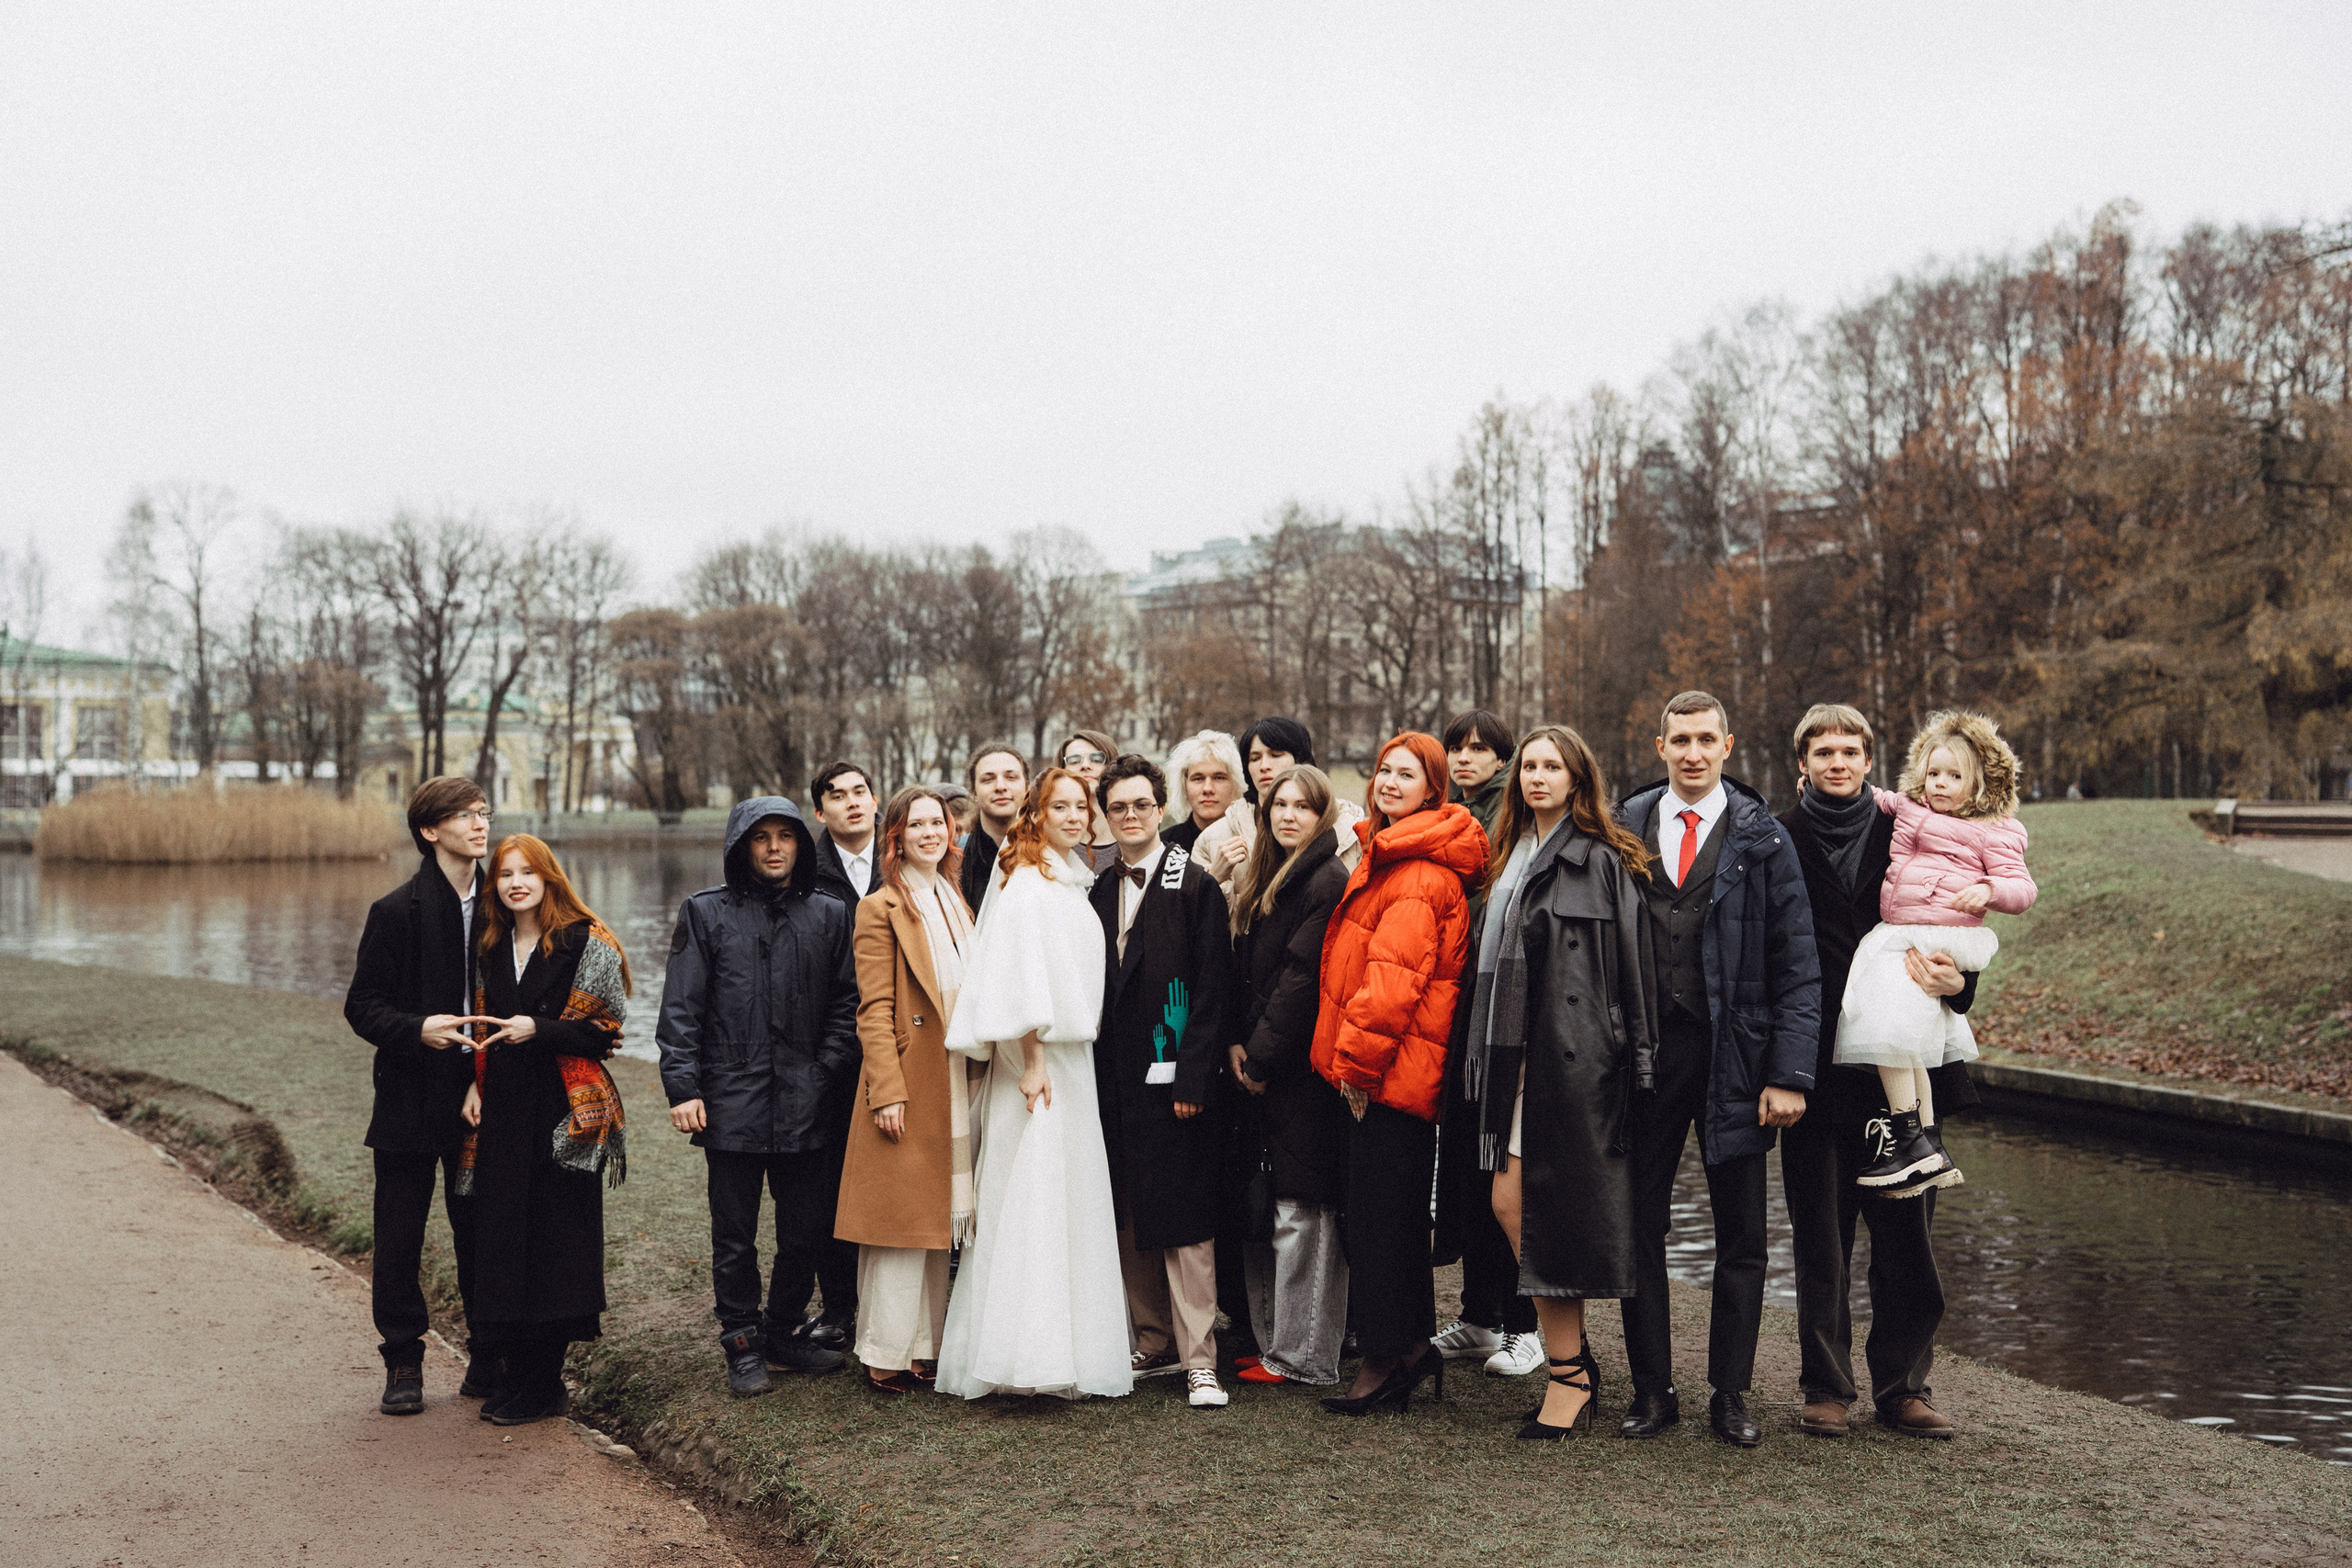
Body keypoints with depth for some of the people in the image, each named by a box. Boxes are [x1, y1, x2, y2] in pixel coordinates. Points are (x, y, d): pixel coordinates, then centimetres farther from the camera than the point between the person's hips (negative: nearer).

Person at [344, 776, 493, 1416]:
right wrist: (417, 1029, -22)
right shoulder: (397, 911, -5)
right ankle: (403, 1363, 18)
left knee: (480, 1232, 8)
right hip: (411, 1099, -2)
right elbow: (362, 1007, -5)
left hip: (481, 1098, 3)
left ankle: (490, 1356, 20)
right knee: (399, 1241, 5)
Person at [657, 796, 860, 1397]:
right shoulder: (706, 912, 4)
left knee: (806, 1230, 8)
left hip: (807, 1104, 2)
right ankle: (744, 1346, 20)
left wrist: (825, 1073, -2)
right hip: (732, 1101, -2)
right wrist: (682, 1087, -7)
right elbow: (680, 1009, 0)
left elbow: (846, 1004, 9)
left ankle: (783, 1334, 26)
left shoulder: (829, 914, 9)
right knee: (735, 1238, 6)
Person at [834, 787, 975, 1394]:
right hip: (909, 1085, -7)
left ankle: (927, 1347, 19)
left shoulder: (956, 903, 15)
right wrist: (888, 1093, -18)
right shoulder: (880, 909, -6)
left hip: (956, 1087, 7)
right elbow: (874, 1011, -11)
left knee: (938, 1219, 11)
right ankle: (886, 1356, 5)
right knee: (901, 1222, -3)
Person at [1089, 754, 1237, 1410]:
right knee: (1131, 1223, 11)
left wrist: (1193, 1080, -15)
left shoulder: (1196, 887, -5)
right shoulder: (1099, 893, 13)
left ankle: (1198, 1359, 3)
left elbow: (1212, 990, -10)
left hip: (1173, 1079, -6)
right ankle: (1155, 1344, 23)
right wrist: (1095, 1072, 8)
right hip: (1115, 1080, 6)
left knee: (1184, 1224, -4)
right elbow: (1094, 989, 15)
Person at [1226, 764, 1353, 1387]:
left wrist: (1261, 1055, -11)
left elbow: (1303, 978, -15)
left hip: (1304, 1067, -8)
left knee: (1299, 1210, -3)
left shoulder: (1329, 881, -11)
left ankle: (1303, 1357, 5)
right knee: (1266, 1210, 11)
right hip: (1260, 1069, 8)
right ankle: (1272, 1341, 20)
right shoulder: (1260, 881, 17)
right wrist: (1239, 1043, 2)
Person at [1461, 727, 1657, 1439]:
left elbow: (1630, 965, -7)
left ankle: (1569, 1374, 8)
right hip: (1515, 1052, 7)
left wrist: (1635, 1061, -11)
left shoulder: (1601, 860, -4)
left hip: (1572, 1055, -7)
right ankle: (1575, 1354, 18)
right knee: (1509, 1204, 4)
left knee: (1555, 1208, -4)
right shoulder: (1509, 856, 17)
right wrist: (1486, 1056, 14)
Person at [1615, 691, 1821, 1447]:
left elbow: (1796, 965, -2)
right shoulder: (1625, 828, 5)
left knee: (1741, 1235, 7)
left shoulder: (1762, 838, 0)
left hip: (1733, 1057, -1)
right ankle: (1652, 1389, 19)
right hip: (1644, 1051, 1)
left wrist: (1789, 1074, -10)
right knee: (1639, 1224, 7)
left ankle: (1730, 1393, 21)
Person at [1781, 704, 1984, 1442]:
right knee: (1821, 1237, 4)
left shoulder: (1903, 836, 9)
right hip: (1817, 1067, -1)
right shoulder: (1778, 841, 4)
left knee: (1906, 1234, 4)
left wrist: (1955, 981, -11)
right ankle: (1827, 1387, 15)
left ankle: (1903, 1386, 16)